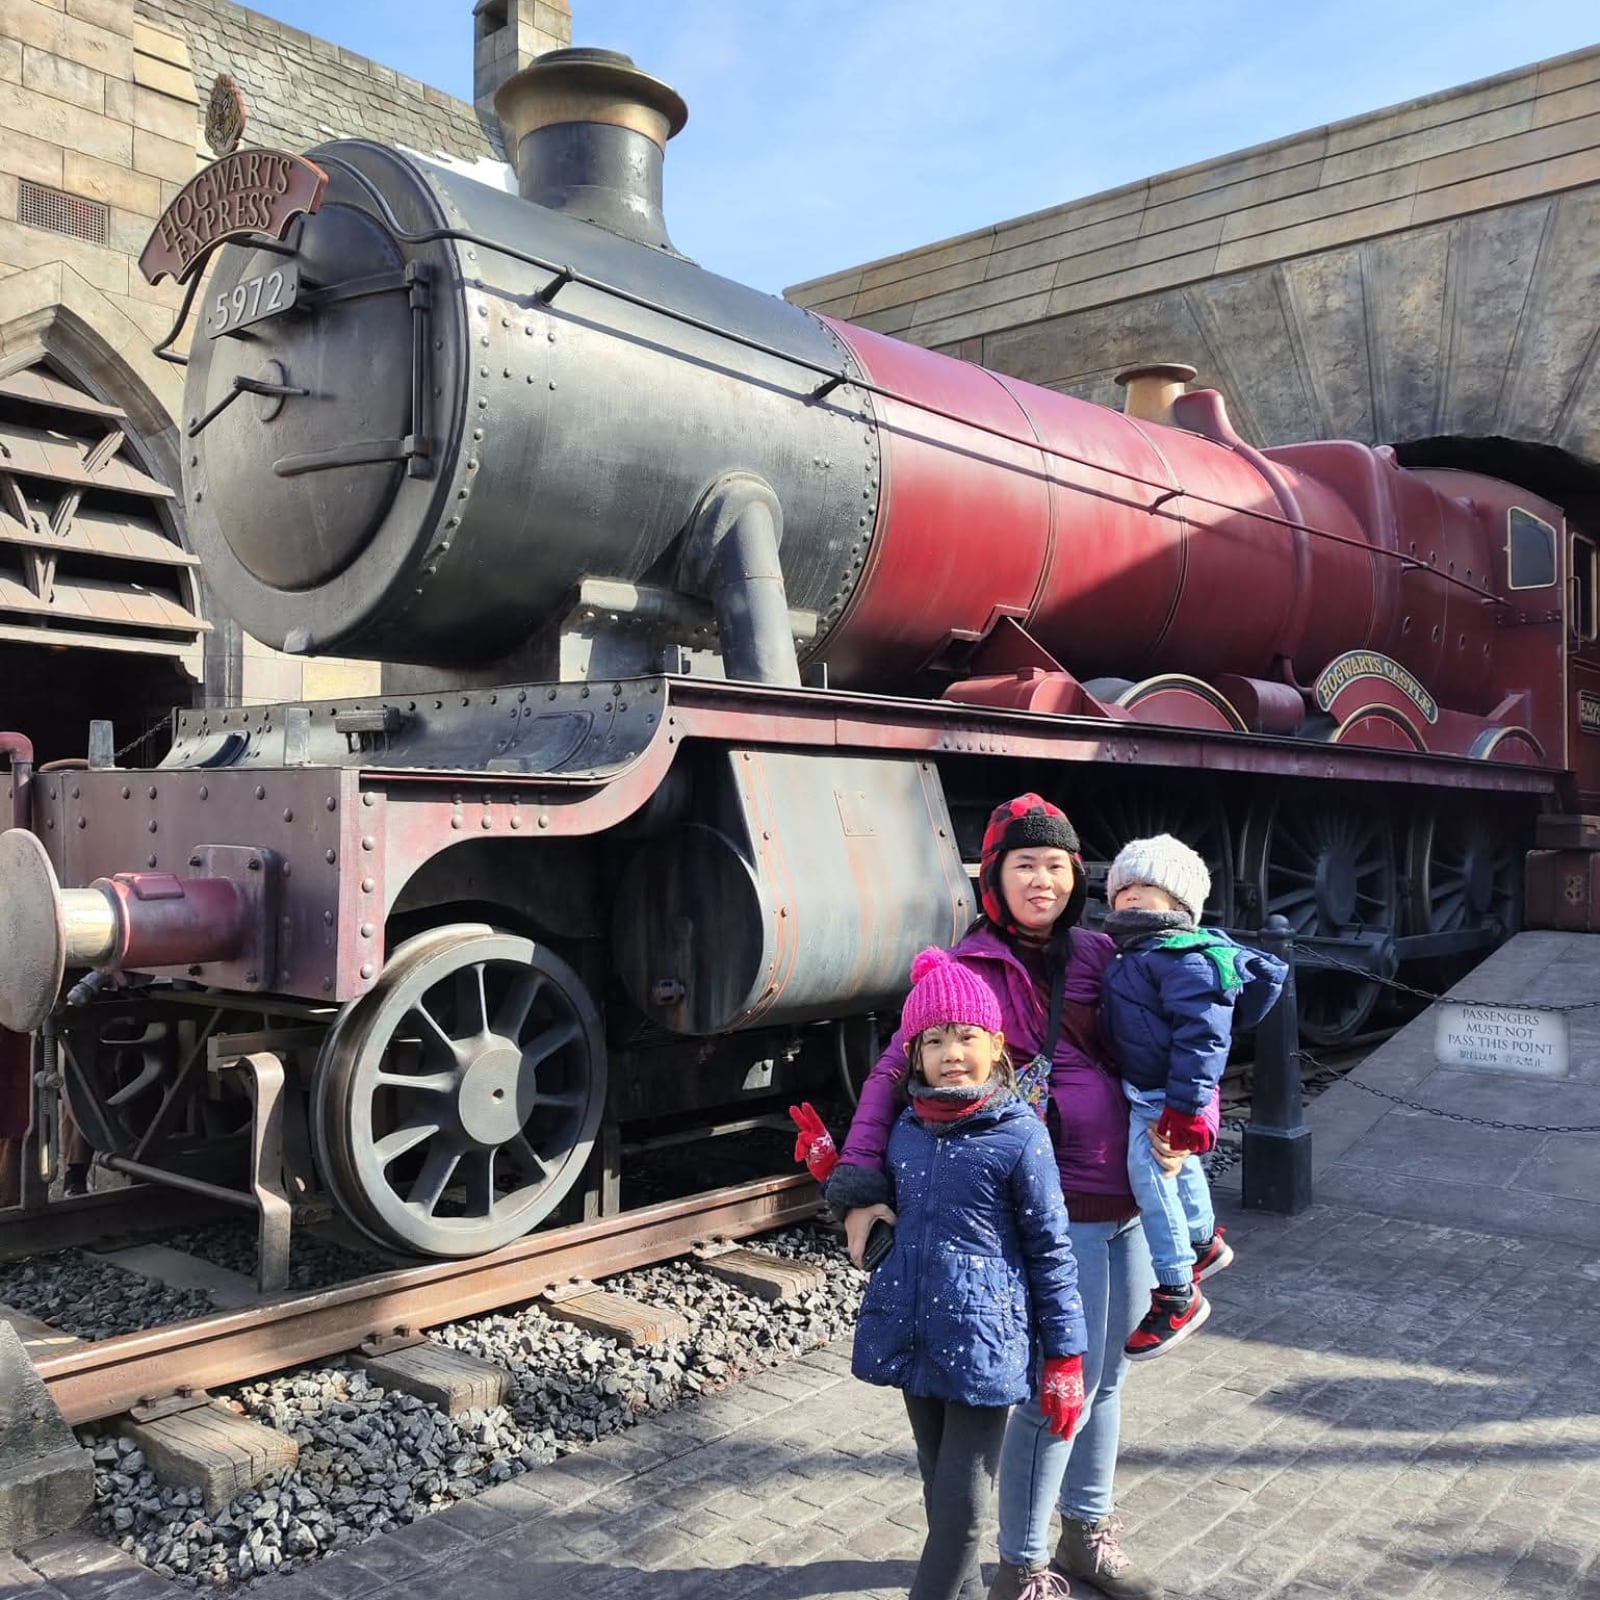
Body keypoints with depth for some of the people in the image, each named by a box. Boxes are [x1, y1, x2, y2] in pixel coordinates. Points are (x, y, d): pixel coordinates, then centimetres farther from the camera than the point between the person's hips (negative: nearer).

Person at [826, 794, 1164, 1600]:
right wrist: (860, 1185, -21)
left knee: (1106, 1377, 18)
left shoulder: (1099, 955, 5)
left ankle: (1087, 1532, 40)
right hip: (1056, 1206, -6)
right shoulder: (969, 967, -9)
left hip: (1131, 1200, 6)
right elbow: (895, 1072, -12)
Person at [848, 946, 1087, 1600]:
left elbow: (1051, 1253, -8)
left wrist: (1065, 1358, -6)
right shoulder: (904, 1129, 2)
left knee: (962, 1506, 3)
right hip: (914, 1337, 5)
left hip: (983, 1344, -5)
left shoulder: (1020, 1136, -13)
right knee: (939, 1490, 19)